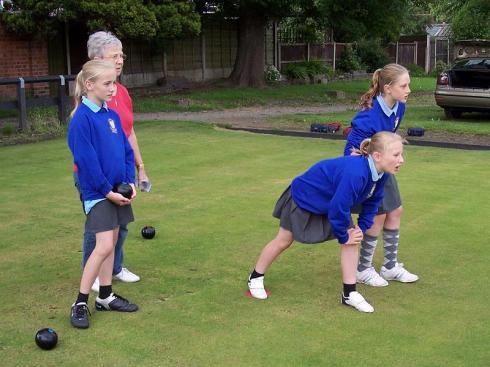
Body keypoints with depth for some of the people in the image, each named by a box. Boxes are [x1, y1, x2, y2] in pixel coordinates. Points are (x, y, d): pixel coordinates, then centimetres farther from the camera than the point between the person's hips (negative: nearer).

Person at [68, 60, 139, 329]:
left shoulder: (111, 115, 7)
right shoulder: (82, 118, -15)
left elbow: (126, 151, 11)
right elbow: (87, 161, -18)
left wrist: (130, 183, 1)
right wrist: (107, 191, -15)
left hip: (118, 191, 7)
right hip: (97, 193, -7)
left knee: (110, 244, 13)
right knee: (104, 247, -11)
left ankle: (105, 296, 24)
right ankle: (80, 304, 1)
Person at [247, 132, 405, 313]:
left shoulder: (380, 173, -18)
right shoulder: (354, 173, -43)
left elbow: (372, 201, 1)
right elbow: (338, 209, -35)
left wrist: (362, 228, -5)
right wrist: (343, 237, -19)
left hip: (331, 202, 7)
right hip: (303, 196, -7)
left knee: (353, 240, -4)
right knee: (283, 241, 9)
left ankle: (349, 294, 7)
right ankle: (256, 277, 32)